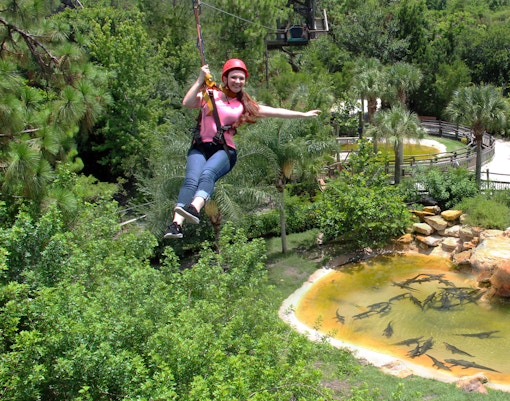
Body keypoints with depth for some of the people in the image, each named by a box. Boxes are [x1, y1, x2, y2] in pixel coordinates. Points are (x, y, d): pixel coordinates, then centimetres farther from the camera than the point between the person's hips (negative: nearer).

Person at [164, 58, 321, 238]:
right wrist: (201, 80, -7)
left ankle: (194, 209, -57)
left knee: (207, 174, -32)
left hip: (225, 150, 0)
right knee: (191, 180, -27)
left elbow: (275, 111, 22)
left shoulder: (245, 105, 20)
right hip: (200, 147, 0)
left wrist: (303, 115, 22)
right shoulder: (210, 95, 13)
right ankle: (176, 224, -41)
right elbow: (187, 103, -4)